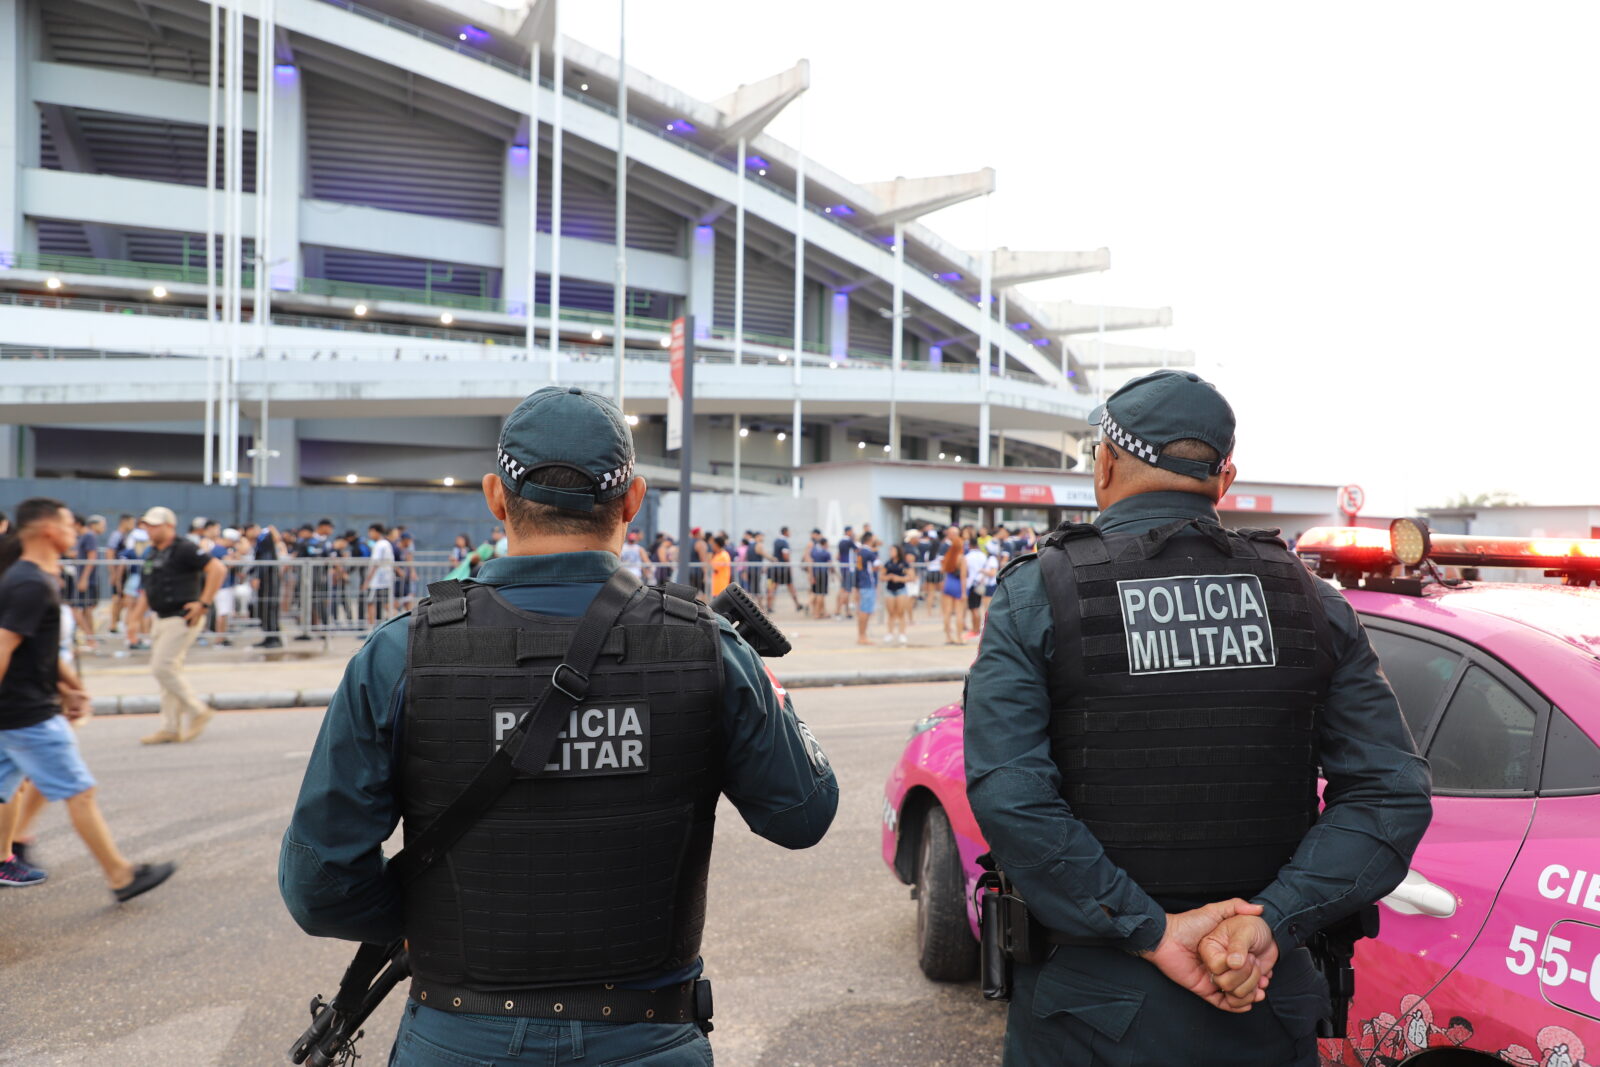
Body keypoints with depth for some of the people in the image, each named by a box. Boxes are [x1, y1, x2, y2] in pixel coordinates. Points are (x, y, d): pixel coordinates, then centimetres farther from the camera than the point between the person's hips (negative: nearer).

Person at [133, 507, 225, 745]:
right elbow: (148, 589, 26)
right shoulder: (154, 553, 15)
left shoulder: (184, 549, -13)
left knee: (163, 667, -13)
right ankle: (171, 728, 15)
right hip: (162, 619, 9)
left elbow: (217, 568, -22)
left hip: (182, 618, -9)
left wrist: (204, 603, -22)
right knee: (168, 670, 10)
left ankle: (198, 711, 0)